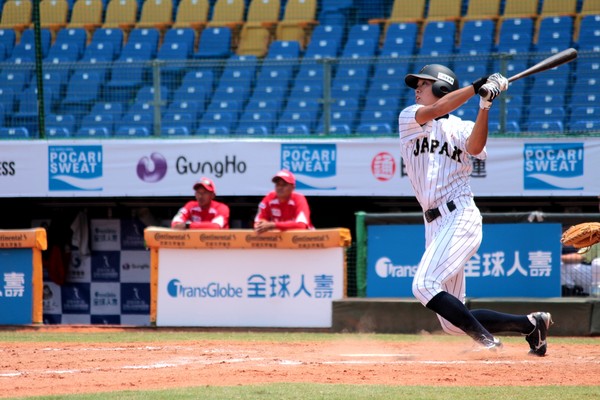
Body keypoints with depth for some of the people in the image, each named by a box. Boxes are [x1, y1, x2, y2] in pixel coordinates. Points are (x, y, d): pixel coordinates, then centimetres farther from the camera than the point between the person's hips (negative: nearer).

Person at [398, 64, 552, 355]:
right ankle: (530, 324, 15)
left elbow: (474, 148, -17)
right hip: (435, 224, 5)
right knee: (453, 323, 2)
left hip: (460, 218, -5)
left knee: (424, 285, -26)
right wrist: (479, 86, -13)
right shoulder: (409, 118, 12)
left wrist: (485, 106, -27)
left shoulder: (462, 128, 6)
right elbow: (435, 110, -8)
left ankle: (487, 341, -17)